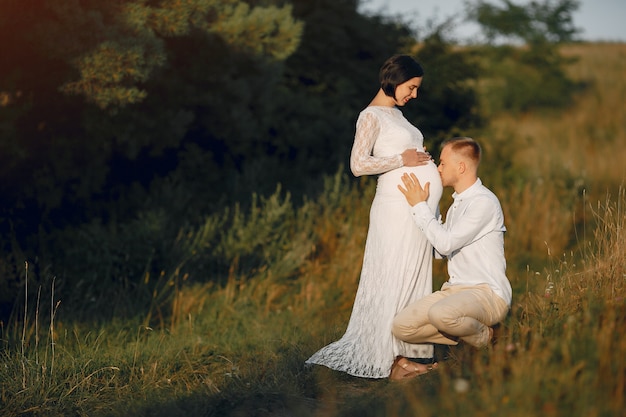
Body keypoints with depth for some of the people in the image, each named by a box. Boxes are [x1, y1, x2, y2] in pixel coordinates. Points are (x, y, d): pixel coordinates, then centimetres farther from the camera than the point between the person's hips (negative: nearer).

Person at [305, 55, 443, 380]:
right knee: (395, 282, -5)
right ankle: (390, 363, 0)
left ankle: (401, 354, 13)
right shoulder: (371, 116, -7)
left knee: (411, 282, 9)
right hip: (399, 208, -9)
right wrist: (401, 160, -15)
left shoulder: (395, 114, 20)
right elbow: (358, 164, -16)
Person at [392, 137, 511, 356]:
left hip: (487, 294, -8)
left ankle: (482, 336, -6)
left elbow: (445, 244, -18)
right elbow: (438, 250, 21)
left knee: (441, 314, -39)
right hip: (456, 289, 8)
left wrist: (419, 205, -7)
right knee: (401, 326, -13)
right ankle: (465, 332, 3)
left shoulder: (484, 202, -12)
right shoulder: (457, 203, 19)